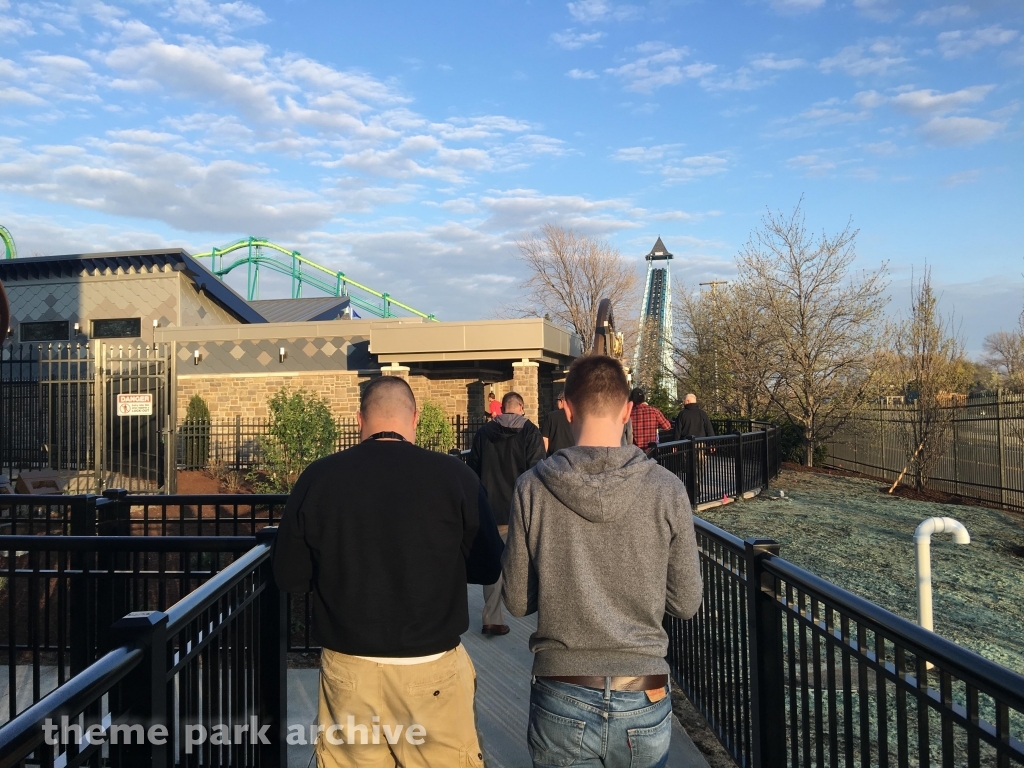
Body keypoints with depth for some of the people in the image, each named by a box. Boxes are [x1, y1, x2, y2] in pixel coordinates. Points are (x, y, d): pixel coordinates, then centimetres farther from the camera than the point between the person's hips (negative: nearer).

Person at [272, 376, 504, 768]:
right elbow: (488, 569, -2)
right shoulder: (453, 475, -12)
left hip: (347, 669, 2)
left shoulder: (318, 476, -8)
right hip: (432, 668, -1)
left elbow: (289, 576, 2)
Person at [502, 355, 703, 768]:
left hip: (561, 699, 0)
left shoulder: (532, 487, -12)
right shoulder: (667, 488, -12)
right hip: (643, 700, 1)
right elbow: (685, 603, -4)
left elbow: (517, 602, -4)